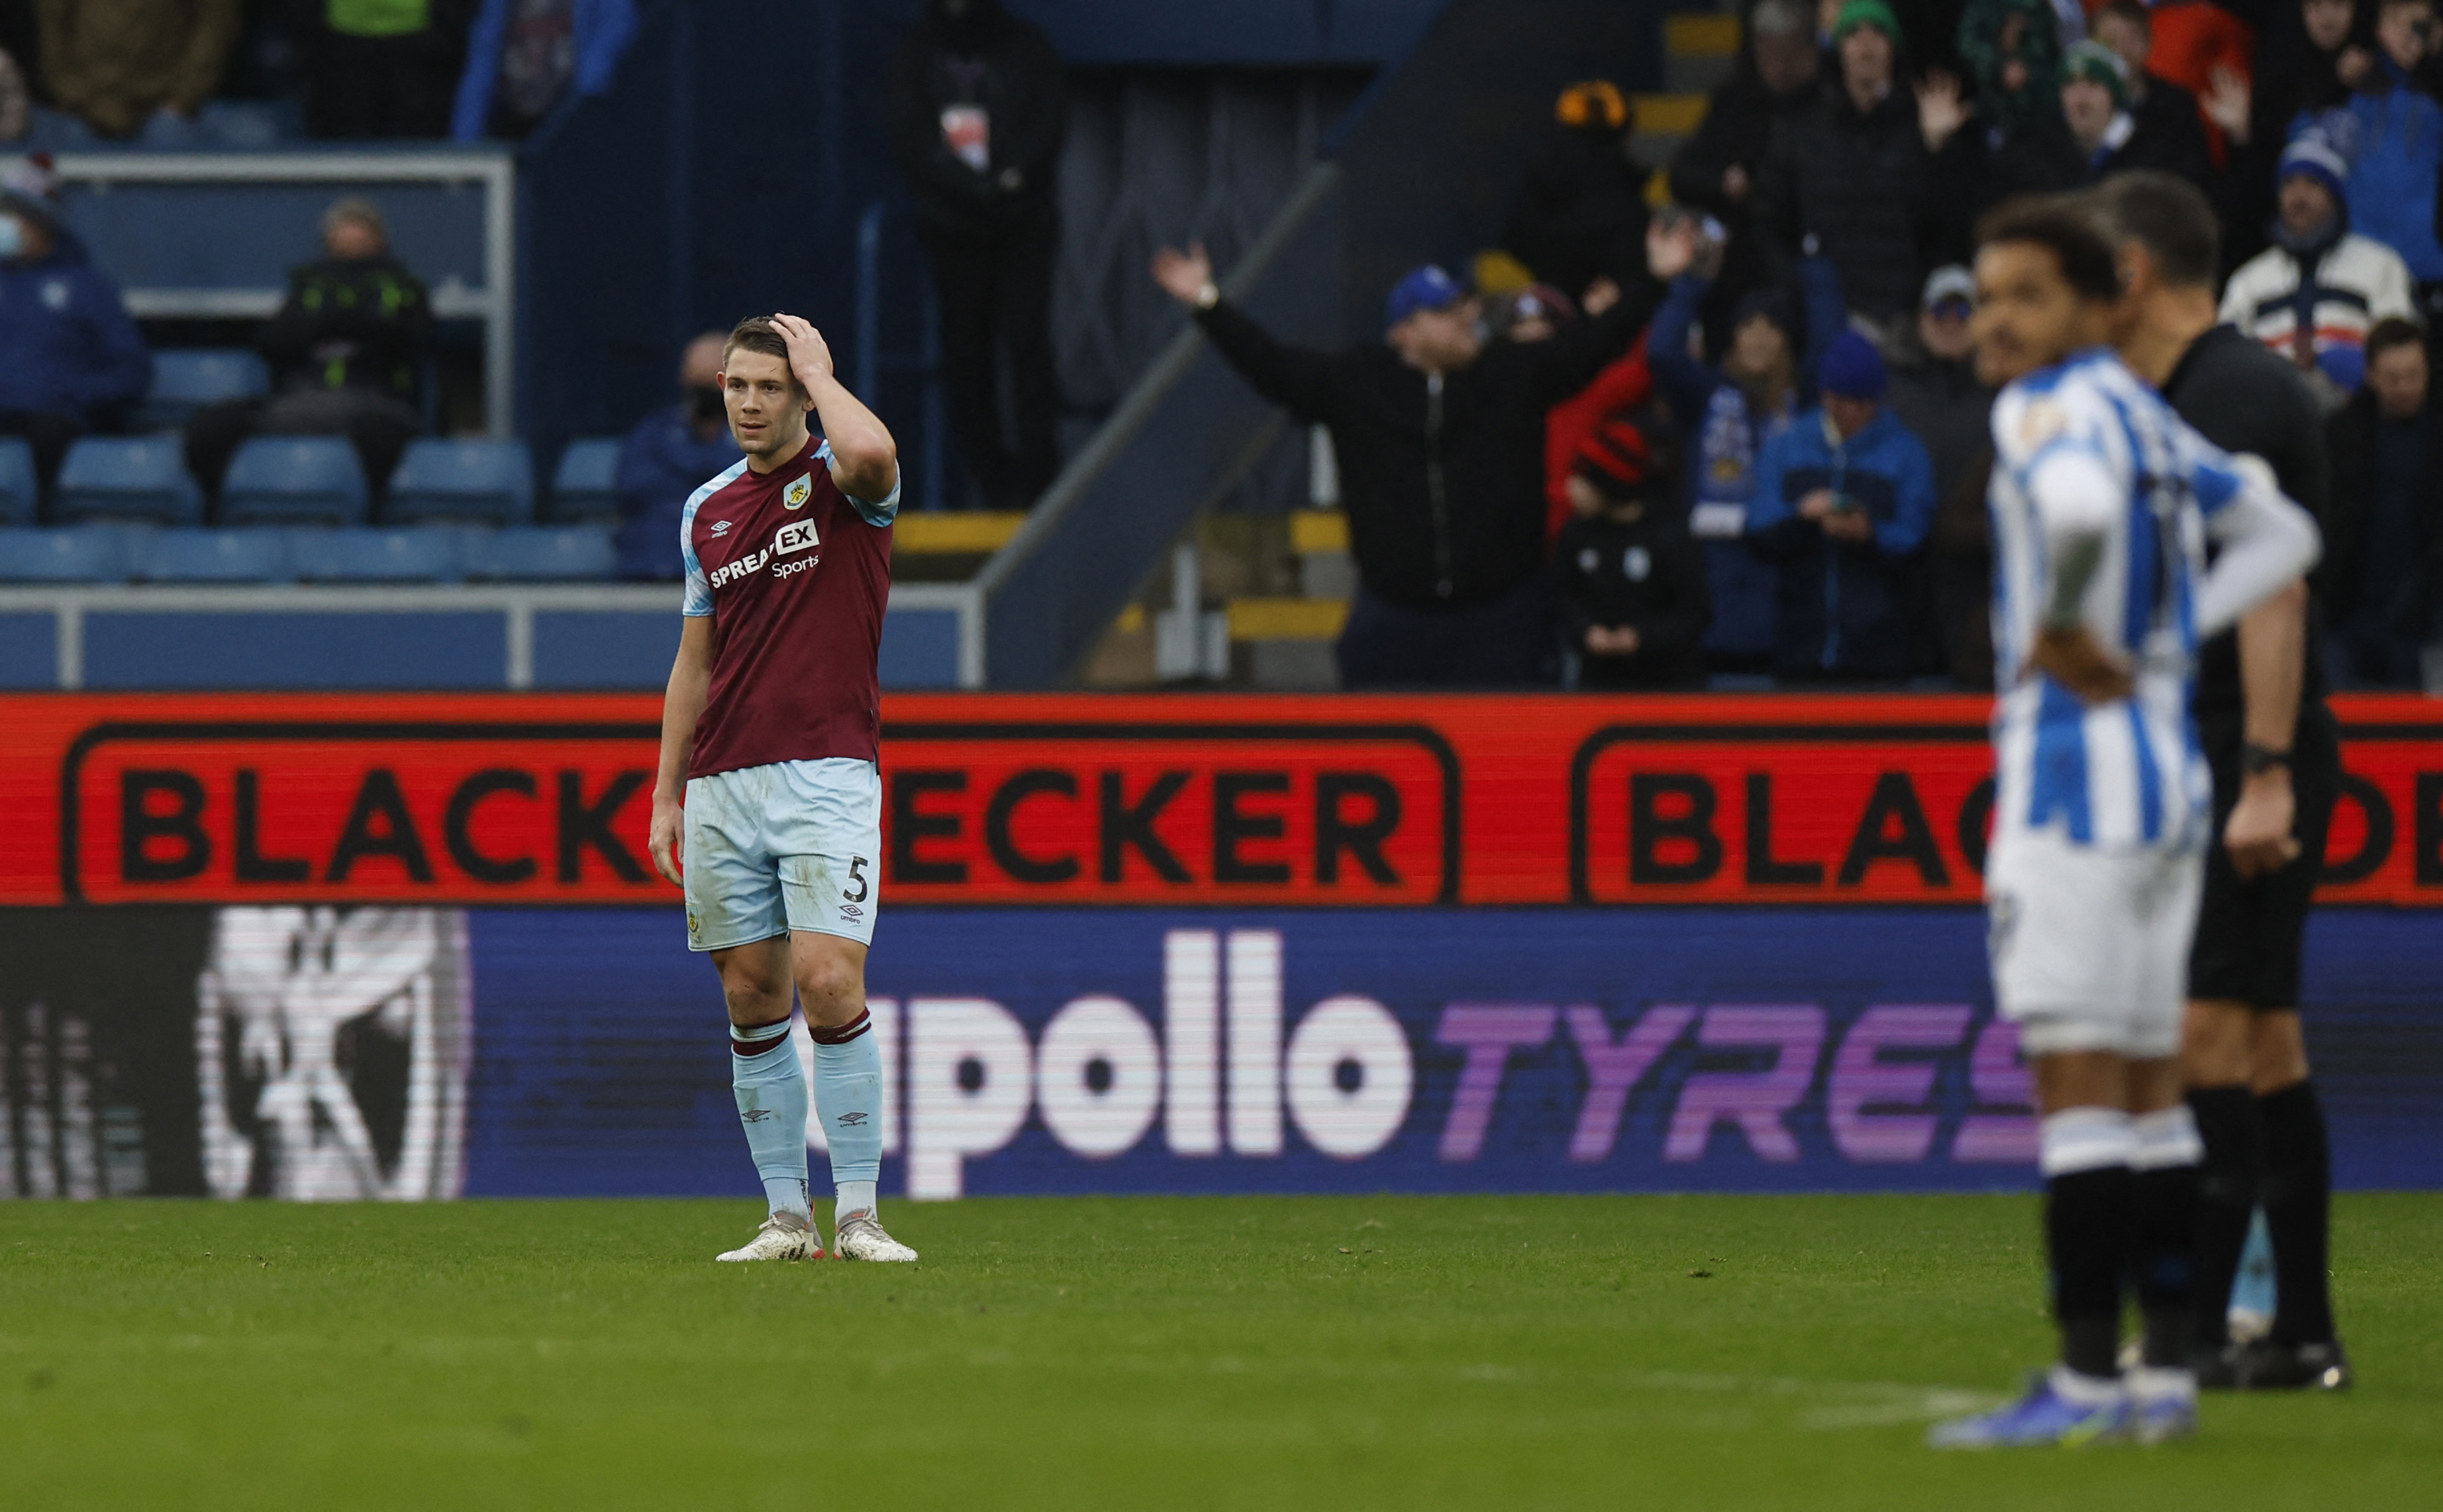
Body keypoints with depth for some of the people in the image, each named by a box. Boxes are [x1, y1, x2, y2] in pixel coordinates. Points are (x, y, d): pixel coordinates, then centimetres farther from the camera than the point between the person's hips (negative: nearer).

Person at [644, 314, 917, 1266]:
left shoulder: (841, 484, -1)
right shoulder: (708, 510, 16)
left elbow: (872, 453, -29)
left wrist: (819, 371, -11)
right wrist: (666, 795, 17)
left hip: (828, 773, -5)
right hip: (723, 788, 6)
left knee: (830, 983, -15)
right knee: (752, 998, 4)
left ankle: (858, 1215, -11)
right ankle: (786, 1216, 8)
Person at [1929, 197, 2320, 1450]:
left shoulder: (2052, 406, -10)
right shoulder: (2147, 417, 16)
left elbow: (2080, 504, -33)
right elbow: (2281, 535, 25)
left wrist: (2067, 633, -18)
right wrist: (2170, 636, 13)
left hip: (2074, 761, -9)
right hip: (2168, 767, 9)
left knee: (2075, 1073, -9)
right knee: (2147, 1083, 11)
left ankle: (2088, 1379, -12)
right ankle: (2166, 1369, 12)